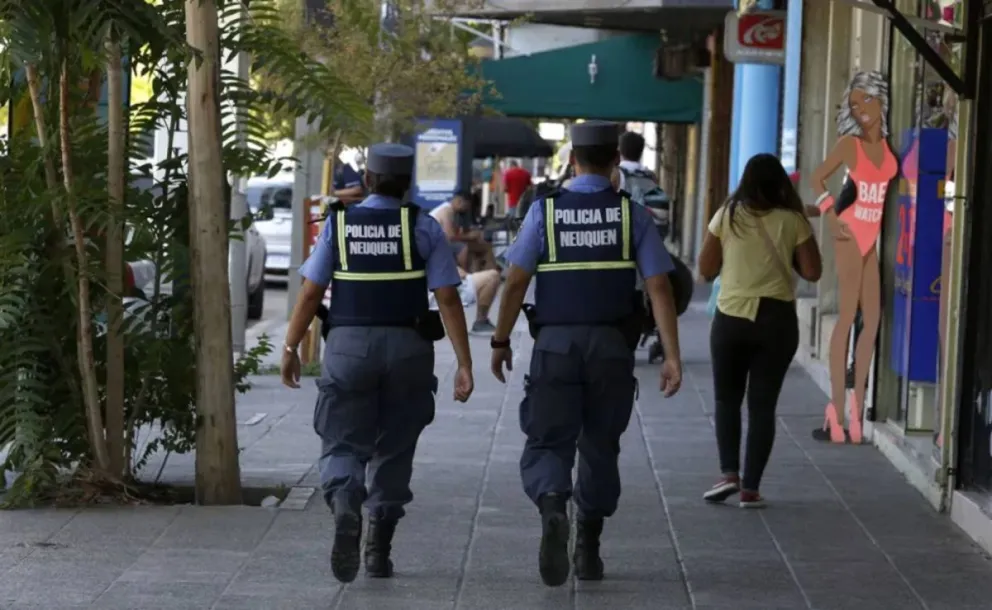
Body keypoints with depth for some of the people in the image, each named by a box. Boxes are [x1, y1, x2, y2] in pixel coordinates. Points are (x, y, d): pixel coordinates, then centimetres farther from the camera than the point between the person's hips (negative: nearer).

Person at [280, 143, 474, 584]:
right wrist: (464, 363, -4)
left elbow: (310, 293, -1)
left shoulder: (338, 223, 2)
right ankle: (379, 552, 17)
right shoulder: (423, 228, 0)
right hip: (408, 349, 1)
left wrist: (290, 349, 8)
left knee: (342, 444, 4)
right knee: (393, 451, 14)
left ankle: (346, 508, -28)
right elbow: (448, 299, -6)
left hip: (348, 348, 0)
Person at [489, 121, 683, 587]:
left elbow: (516, 282, -4)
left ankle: (552, 509, -28)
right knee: (599, 446, 16)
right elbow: (659, 289, -5)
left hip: (555, 344, -1)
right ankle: (588, 552, 22)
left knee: (548, 442, 4)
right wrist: (672, 356, -4)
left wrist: (501, 342, 7)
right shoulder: (633, 215, 0)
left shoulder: (544, 210, -2)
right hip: (612, 346, 1)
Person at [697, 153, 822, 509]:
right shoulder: (793, 221, -3)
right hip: (777, 319, 0)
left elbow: (706, 270, 2)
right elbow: (812, 272, -2)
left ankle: (729, 473, -1)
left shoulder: (727, 217, -1)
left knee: (727, 399, 15)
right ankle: (750, 488, 5)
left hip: (732, 317, 0)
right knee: (762, 404, 6)